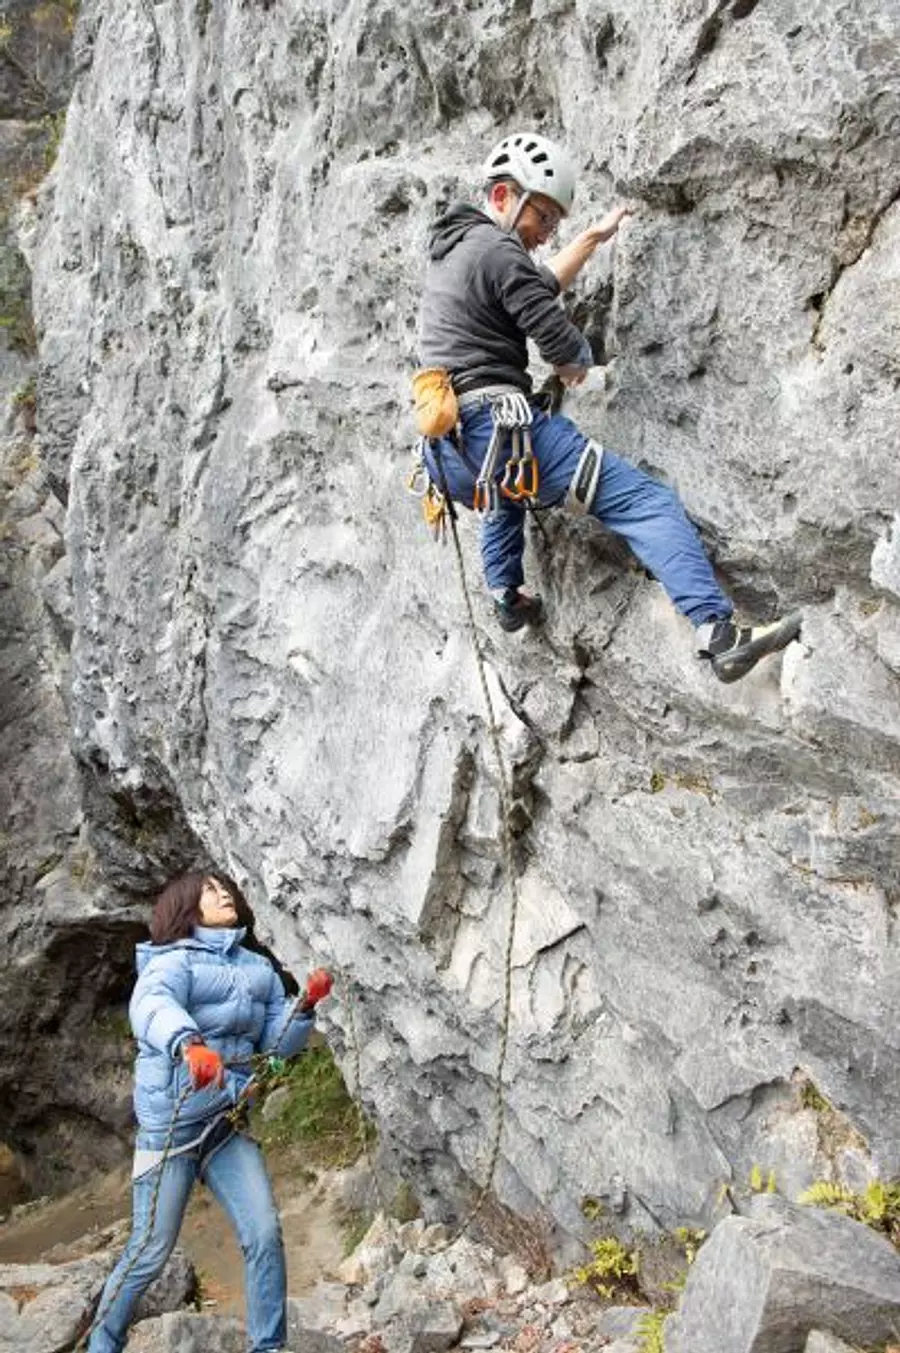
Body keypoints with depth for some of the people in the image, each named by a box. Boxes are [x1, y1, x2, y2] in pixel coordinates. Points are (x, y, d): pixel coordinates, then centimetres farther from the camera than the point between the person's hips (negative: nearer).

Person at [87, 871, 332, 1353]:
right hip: (170, 1122, -5)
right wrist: (187, 1044, -56)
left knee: (265, 1236, -3)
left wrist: (306, 1004, -12)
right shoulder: (174, 961, -12)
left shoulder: (259, 968, 8)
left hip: (228, 1124, 5)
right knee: (151, 1250, 3)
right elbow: (150, 1006, -35)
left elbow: (280, 1042, 8)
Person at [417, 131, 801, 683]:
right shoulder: (496, 249, -8)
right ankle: (720, 634, -25)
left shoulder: (451, 248, 21)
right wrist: (578, 363, 12)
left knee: (508, 490, 44)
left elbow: (539, 287, 35)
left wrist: (591, 239, 36)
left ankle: (507, 596, 41)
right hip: (504, 429, -9)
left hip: (453, 457, 9)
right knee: (645, 500, -11)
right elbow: (565, 346, -11)